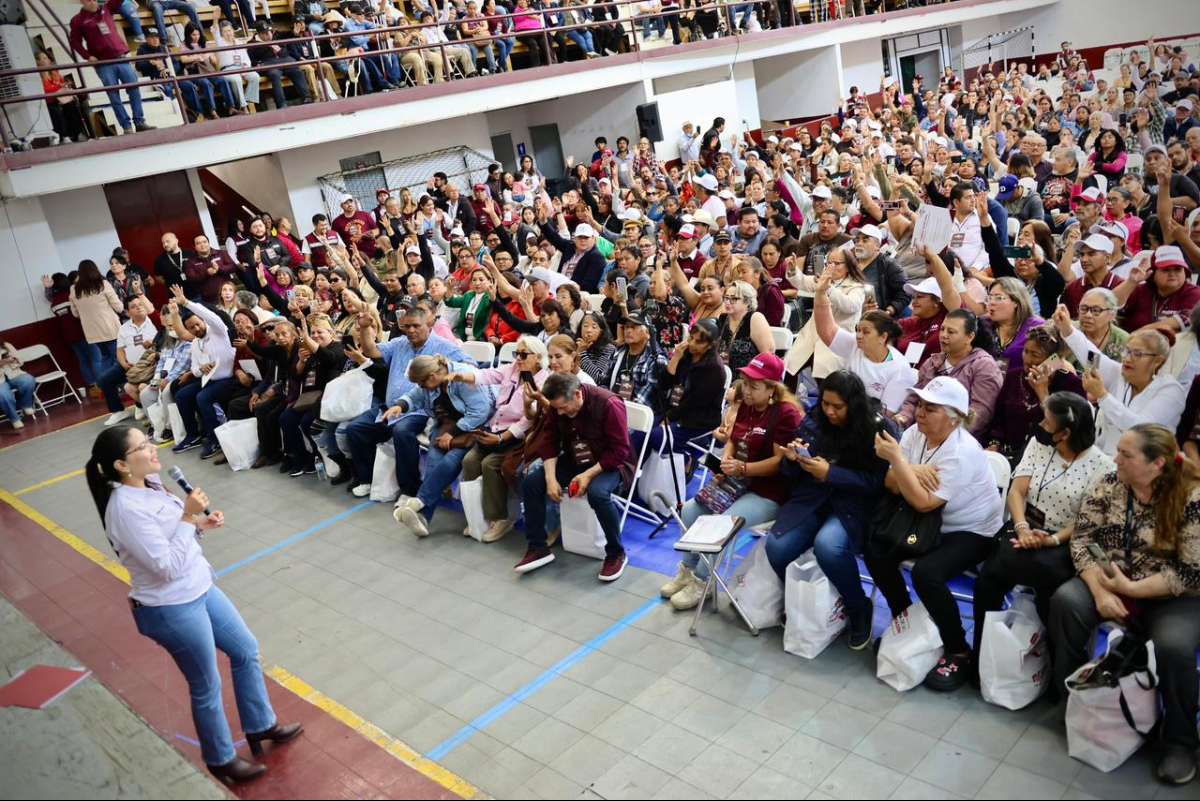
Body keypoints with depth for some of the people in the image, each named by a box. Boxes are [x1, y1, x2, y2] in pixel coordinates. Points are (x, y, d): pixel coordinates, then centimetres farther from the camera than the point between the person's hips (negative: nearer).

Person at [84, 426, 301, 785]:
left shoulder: (150, 484, -1)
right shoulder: (126, 509, -27)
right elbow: (167, 567, -26)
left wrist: (202, 522, -4)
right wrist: (188, 518, -24)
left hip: (200, 590, 9)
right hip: (172, 610, -9)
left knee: (247, 651, 20)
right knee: (207, 688, 10)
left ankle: (261, 726, 40)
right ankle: (221, 760, 33)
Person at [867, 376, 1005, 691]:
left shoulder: (962, 452, -26)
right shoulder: (915, 433, -4)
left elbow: (923, 502, -30)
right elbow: (892, 485, -4)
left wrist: (895, 457, -31)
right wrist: (911, 471, -26)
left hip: (972, 532, -7)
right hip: (933, 524, 7)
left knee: (926, 572, -30)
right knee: (876, 550, -11)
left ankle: (959, 652, -9)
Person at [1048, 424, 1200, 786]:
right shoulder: (1108, 484, -6)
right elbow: (1082, 540, -6)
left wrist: (1130, 588, -23)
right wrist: (1100, 591, -19)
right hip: (1107, 582, 4)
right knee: (1065, 601, -25)